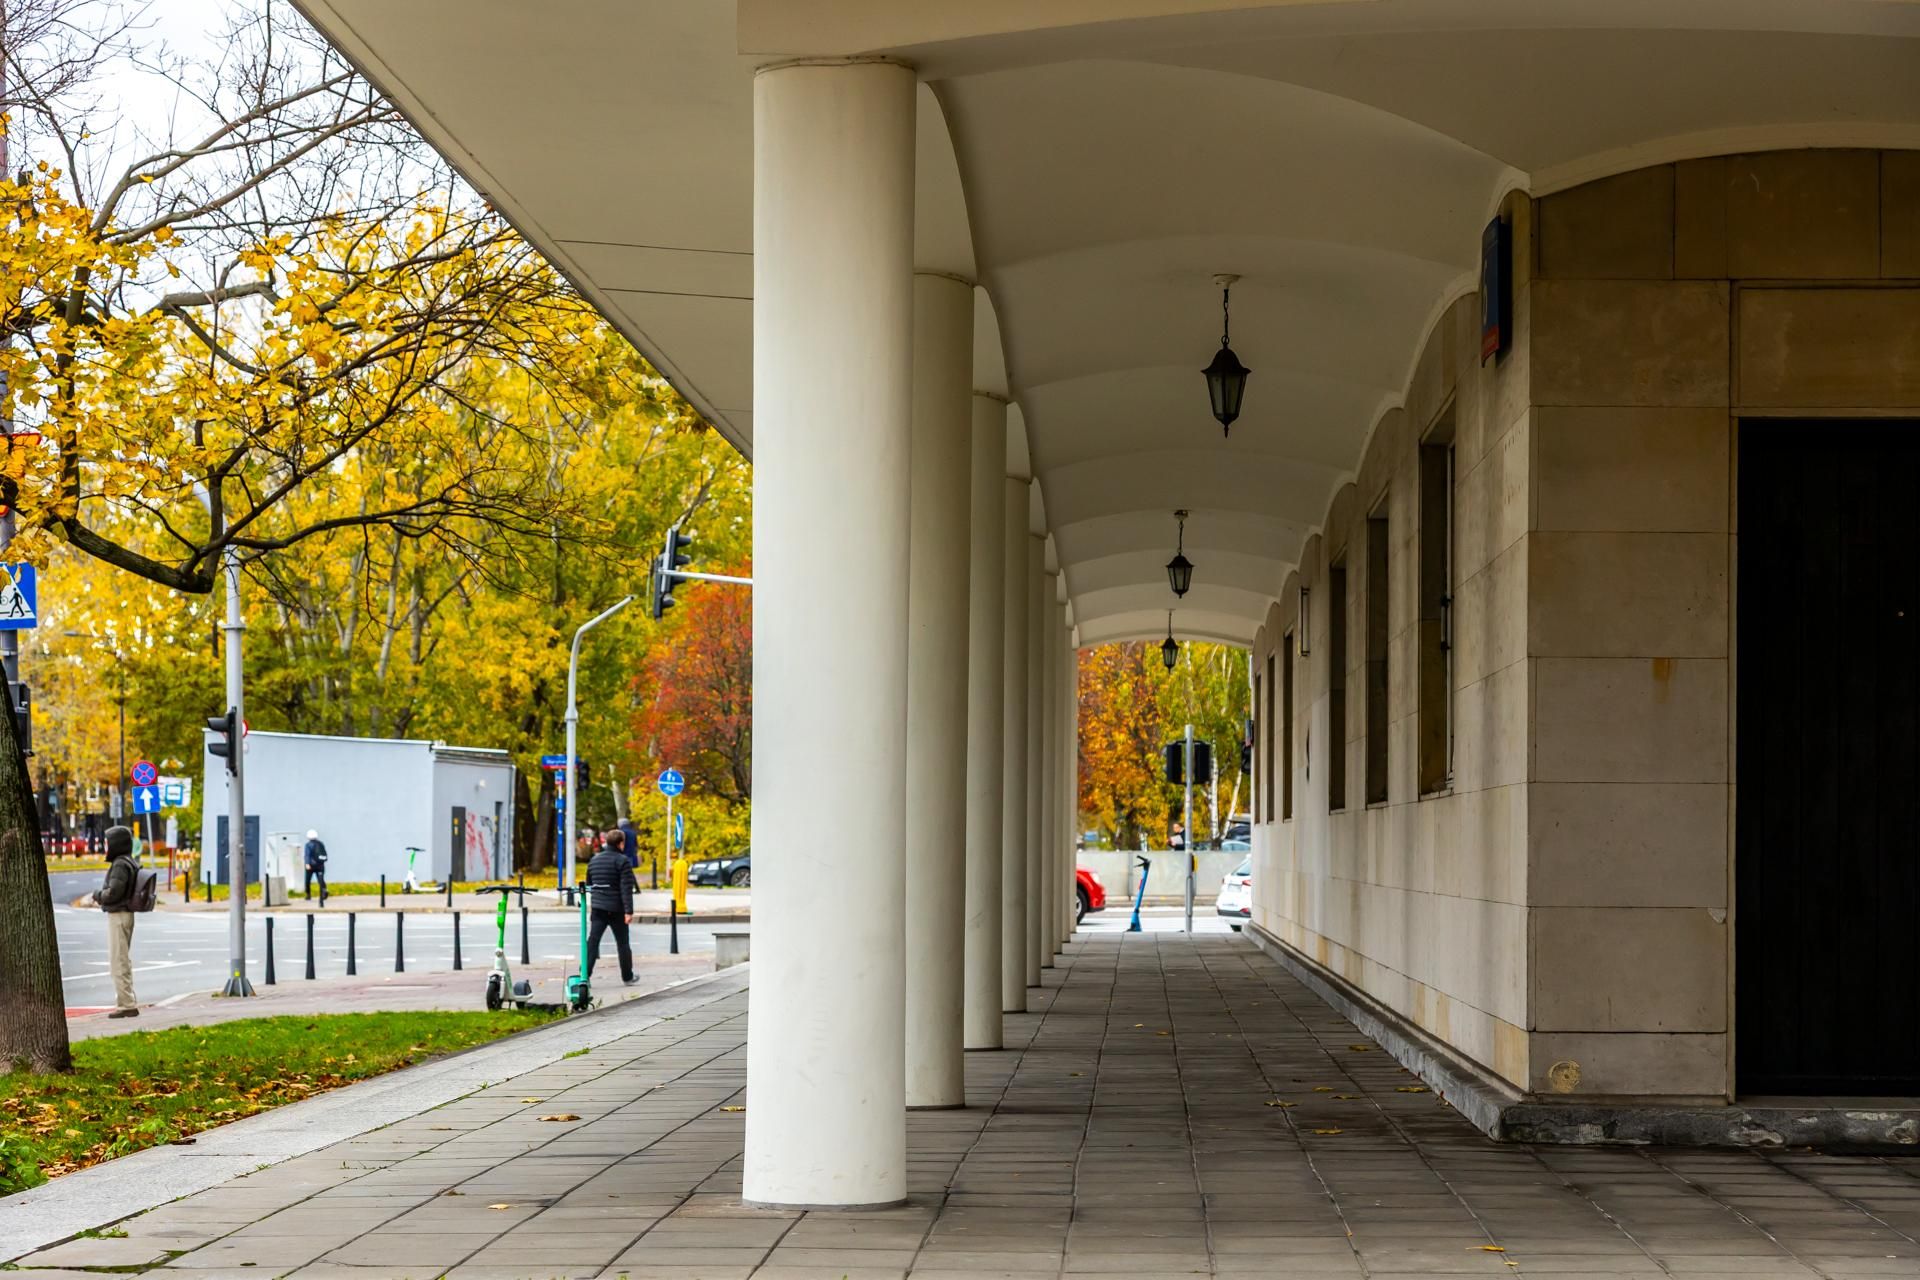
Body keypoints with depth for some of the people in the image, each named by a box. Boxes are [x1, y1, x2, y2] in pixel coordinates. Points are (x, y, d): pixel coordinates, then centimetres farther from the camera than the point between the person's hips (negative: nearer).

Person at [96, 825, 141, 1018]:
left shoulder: (120, 865, -18)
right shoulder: (130, 863, 13)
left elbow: (113, 892, -25)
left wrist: (98, 895, -6)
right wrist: (102, 895, 8)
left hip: (118, 915, -10)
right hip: (126, 914, 10)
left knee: (118, 961, -8)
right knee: (123, 960, 16)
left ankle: (127, 1004, -8)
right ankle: (125, 1002, 21)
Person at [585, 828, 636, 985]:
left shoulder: (594, 860, 10)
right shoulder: (622, 861, -10)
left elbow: (589, 884, 19)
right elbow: (626, 888, -16)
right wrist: (628, 911, -17)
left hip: (597, 907, 4)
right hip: (616, 908, -4)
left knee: (592, 941, 0)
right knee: (623, 943, 9)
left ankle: (585, 975, -11)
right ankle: (627, 976, 18)